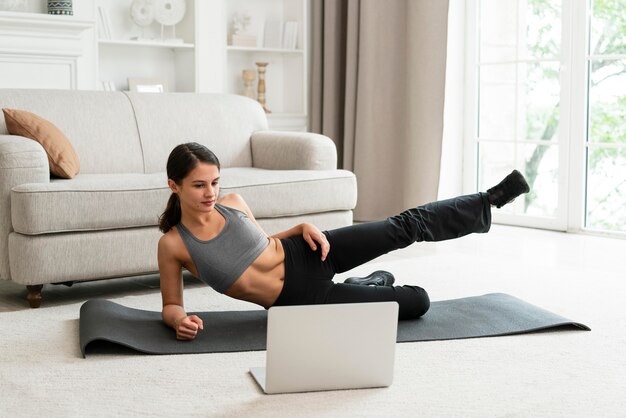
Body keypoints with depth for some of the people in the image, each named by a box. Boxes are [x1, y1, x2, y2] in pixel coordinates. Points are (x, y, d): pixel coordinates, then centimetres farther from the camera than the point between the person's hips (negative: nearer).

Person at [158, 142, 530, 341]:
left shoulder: (233, 203, -1)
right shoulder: (172, 244, -11)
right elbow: (171, 305, -2)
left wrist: (304, 227, -4)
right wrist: (181, 320, -26)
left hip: (308, 256, 3)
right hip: (299, 299, -3)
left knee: (407, 227, -11)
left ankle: (489, 201, 16)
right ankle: (371, 283, 31)